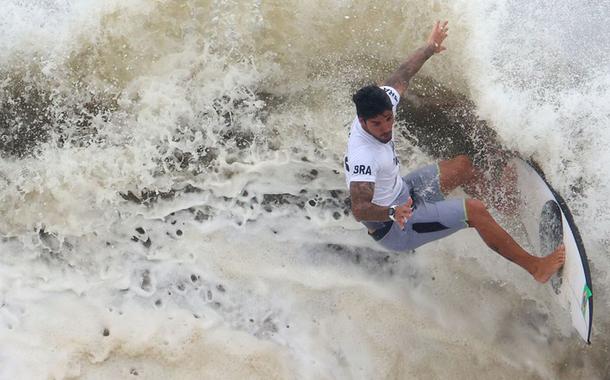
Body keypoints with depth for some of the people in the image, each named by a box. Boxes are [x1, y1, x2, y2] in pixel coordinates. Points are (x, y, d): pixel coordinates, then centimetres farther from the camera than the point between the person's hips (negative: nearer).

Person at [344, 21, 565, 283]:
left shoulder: (380, 104, -13)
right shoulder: (363, 155, -37)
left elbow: (401, 77, 7)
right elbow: (359, 210, -46)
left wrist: (429, 48, 23)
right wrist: (392, 212, -65)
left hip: (401, 192, 10)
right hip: (394, 228, -9)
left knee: (462, 165, 19)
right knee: (474, 210, -17)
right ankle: (535, 266, -3)